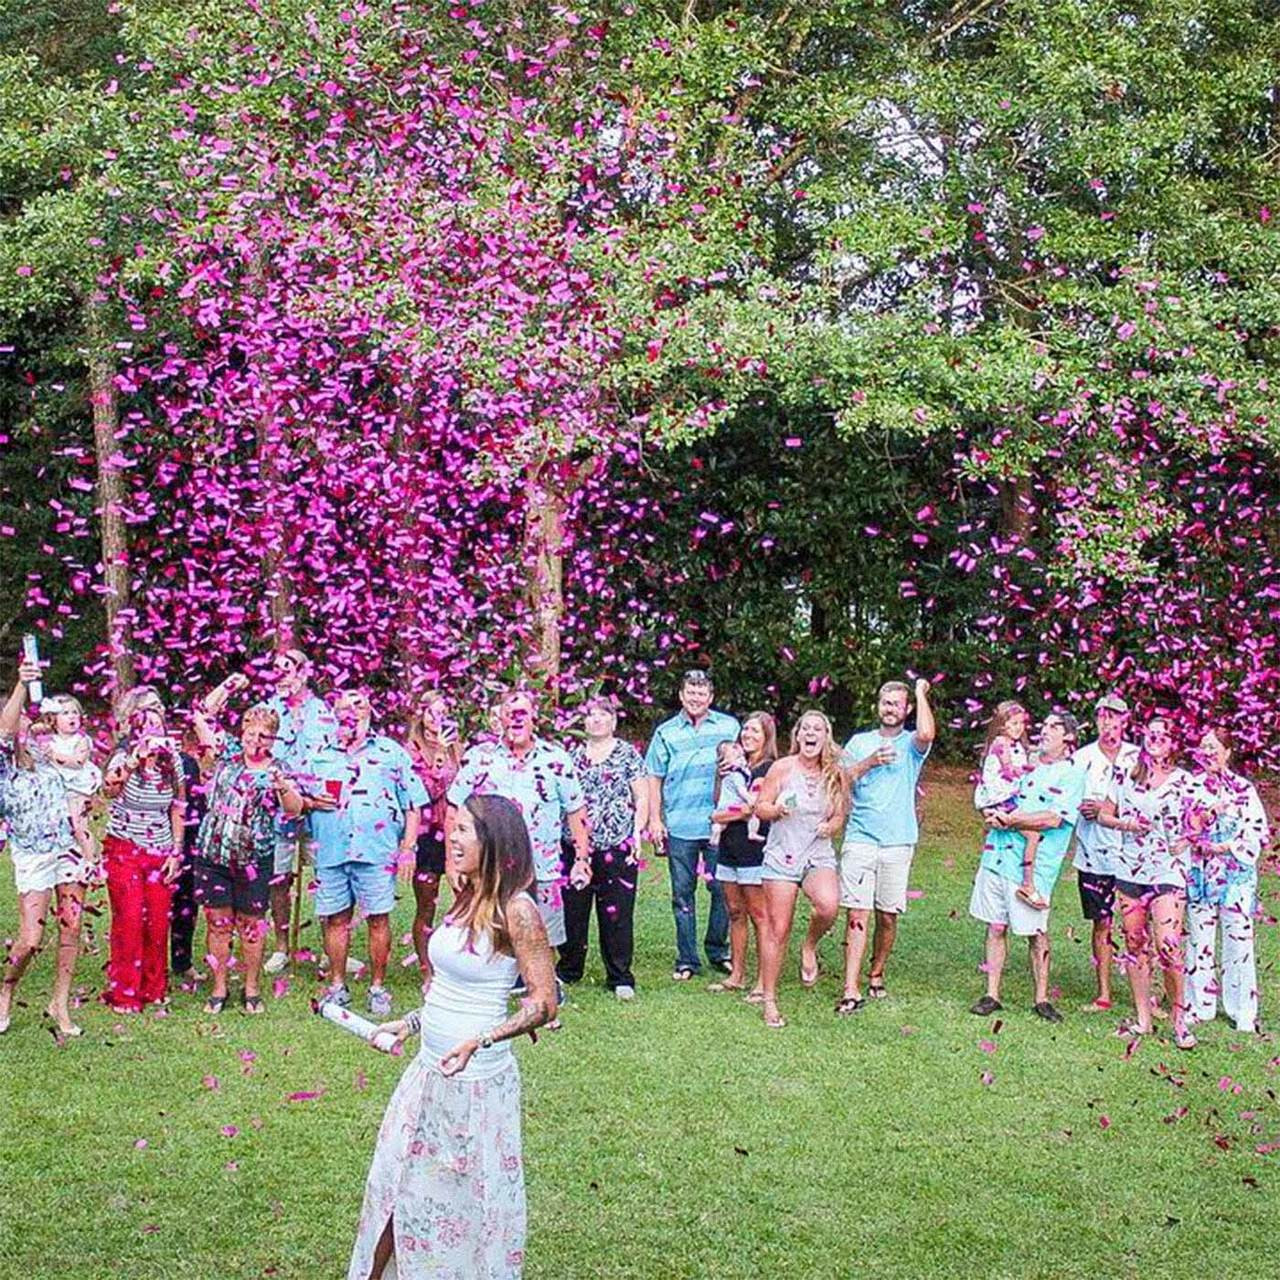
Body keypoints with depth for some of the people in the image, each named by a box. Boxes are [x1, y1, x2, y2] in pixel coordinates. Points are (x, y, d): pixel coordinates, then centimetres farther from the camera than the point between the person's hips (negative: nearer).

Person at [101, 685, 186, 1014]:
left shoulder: (171, 757, 2)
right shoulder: (125, 754, -11)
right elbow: (109, 790, -33)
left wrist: (176, 852, 5)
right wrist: (133, 759, -46)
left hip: (160, 852, 4)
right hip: (124, 850, -4)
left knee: (158, 922, 3)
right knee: (129, 921, -5)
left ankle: (154, 987, 19)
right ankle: (124, 993, 7)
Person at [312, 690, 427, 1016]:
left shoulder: (391, 753, 8)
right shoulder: (319, 756, 16)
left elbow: (413, 805, 5)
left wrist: (408, 848, -4)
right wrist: (310, 802, -3)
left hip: (376, 852, -2)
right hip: (330, 852, 3)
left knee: (378, 919, 0)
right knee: (335, 919, 6)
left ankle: (378, 988, 10)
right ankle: (338, 986, 18)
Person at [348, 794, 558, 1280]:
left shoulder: (516, 910, -18)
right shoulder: (465, 899, 7)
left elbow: (544, 1003, -19)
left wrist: (479, 1041, -27)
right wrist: (409, 1025, 13)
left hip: (477, 1078, -8)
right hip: (430, 1071, 8)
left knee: (468, 1198, 8)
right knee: (399, 1185, 17)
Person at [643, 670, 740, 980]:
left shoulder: (729, 727, 7)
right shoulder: (666, 732, 7)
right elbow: (654, 779, 9)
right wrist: (655, 820, 2)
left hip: (719, 823, 0)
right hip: (679, 826, 0)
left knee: (722, 888, 2)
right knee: (682, 893, 4)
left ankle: (718, 951, 19)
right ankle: (687, 960, 10)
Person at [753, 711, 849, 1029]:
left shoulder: (836, 775, 3)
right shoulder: (782, 768, -4)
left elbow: (839, 815, 12)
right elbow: (760, 807, 1)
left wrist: (831, 825, -9)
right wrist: (776, 810, -20)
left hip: (818, 854, 1)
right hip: (782, 855, -1)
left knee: (829, 906, -29)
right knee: (778, 930, -1)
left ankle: (810, 946, 5)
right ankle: (769, 1000, 12)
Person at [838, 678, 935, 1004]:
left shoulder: (911, 744, 7)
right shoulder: (859, 742, 13)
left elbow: (926, 735, -19)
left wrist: (921, 692, -5)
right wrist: (869, 763, -8)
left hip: (898, 842, 0)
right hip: (860, 839, 0)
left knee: (888, 916, 6)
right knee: (858, 914, -8)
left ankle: (876, 975, 25)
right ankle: (851, 989, -12)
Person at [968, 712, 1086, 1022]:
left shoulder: (1072, 775, -3)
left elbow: (1054, 818, -15)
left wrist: (1009, 820, -13)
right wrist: (993, 816, -1)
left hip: (1033, 864, -5)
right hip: (997, 854, 6)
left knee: (1036, 933, 0)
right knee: (995, 927, 7)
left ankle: (1041, 999, 13)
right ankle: (991, 995, 13)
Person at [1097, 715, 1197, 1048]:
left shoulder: (1184, 781, 0)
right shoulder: (1127, 776, 8)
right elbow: (1104, 814, 12)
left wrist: (1185, 840, -11)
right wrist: (1126, 824, -5)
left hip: (1168, 872, -4)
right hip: (1129, 870, 4)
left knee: (1167, 946, -13)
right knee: (1134, 944, 7)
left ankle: (1180, 1017, 2)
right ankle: (1142, 1018, 17)